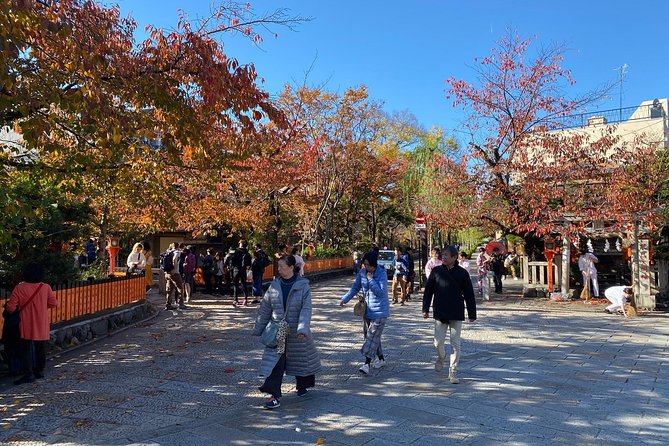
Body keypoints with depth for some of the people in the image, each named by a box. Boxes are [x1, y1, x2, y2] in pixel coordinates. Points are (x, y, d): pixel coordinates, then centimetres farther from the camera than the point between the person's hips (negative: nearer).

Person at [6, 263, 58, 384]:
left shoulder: (19, 288, -9)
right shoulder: (46, 287, -5)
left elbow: (11, 308, -10)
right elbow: (53, 303, -2)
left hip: (26, 326, -2)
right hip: (42, 326, 2)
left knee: (25, 349, 3)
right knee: (41, 349, 14)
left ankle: (28, 374, -2)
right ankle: (39, 371, 23)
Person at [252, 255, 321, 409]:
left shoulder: (303, 286, -9)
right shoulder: (274, 285, 0)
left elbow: (306, 309, -15)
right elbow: (264, 308, 6)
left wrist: (302, 329, -25)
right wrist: (258, 329, 9)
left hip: (296, 332, -2)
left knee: (300, 359, 14)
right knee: (275, 362, -6)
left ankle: (303, 385, 40)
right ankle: (274, 395, -3)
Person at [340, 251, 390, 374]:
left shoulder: (382, 274, -15)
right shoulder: (362, 273, 1)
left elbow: (381, 292, -22)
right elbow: (355, 287, 6)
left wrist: (371, 279, -24)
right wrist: (345, 299, -6)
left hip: (379, 311, -7)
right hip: (367, 310, 7)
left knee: (372, 337, -11)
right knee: (368, 335, 14)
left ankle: (367, 364, -12)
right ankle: (381, 359, 29)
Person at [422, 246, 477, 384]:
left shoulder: (462, 273, -4)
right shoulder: (436, 271, 0)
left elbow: (469, 295, 1)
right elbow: (428, 291, 5)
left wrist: (472, 314, 1)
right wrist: (425, 309, 1)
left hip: (457, 315, -1)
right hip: (440, 314, 1)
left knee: (455, 344, 2)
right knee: (438, 342, 3)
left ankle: (453, 371, 14)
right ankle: (441, 357, 36)